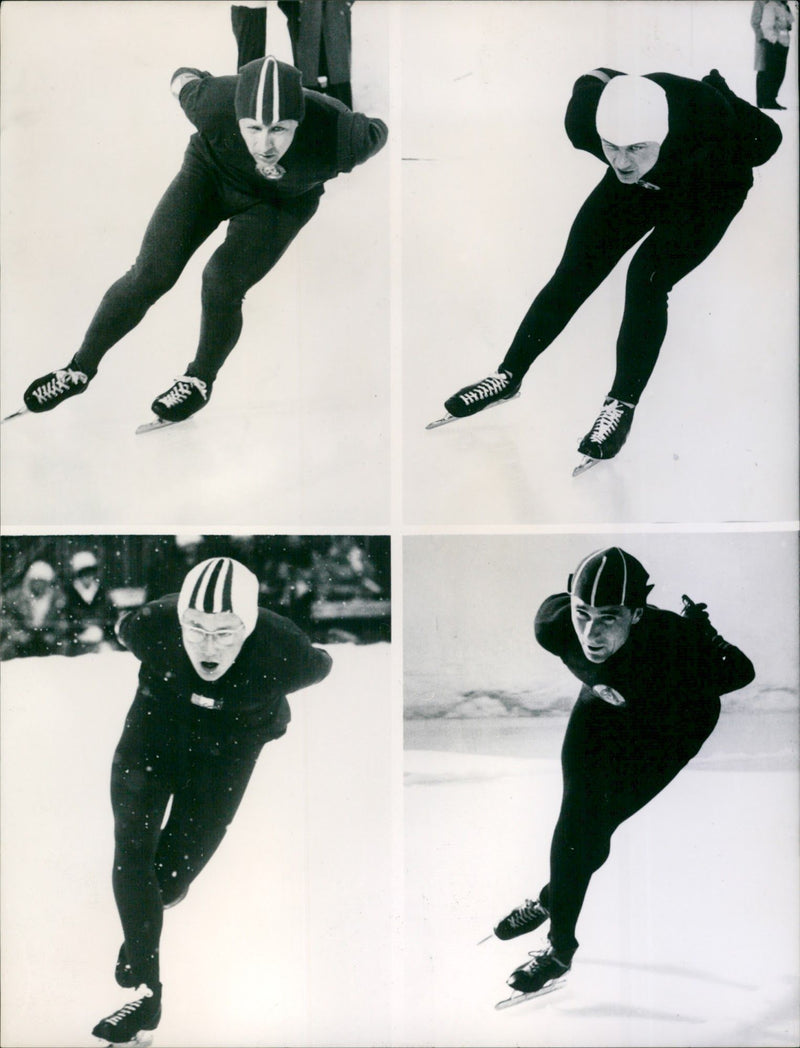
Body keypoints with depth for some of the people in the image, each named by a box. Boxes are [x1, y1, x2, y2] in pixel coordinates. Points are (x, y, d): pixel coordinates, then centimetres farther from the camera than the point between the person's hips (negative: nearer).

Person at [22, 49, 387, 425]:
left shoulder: (333, 132, -38)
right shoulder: (217, 103, -37)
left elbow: (376, 133, -14)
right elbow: (187, 78, -12)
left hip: (278, 205, -1)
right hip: (210, 171, 1)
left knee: (220, 282, -20)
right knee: (150, 274, -8)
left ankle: (201, 380, 8)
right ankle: (80, 370, 11)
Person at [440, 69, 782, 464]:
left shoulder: (712, 128, -44)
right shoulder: (584, 120, -34)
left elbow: (767, 138, -23)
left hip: (709, 192, -3)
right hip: (640, 183, 3)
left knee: (646, 278, -21)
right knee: (575, 270, -2)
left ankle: (622, 404, -8)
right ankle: (509, 375, 14)